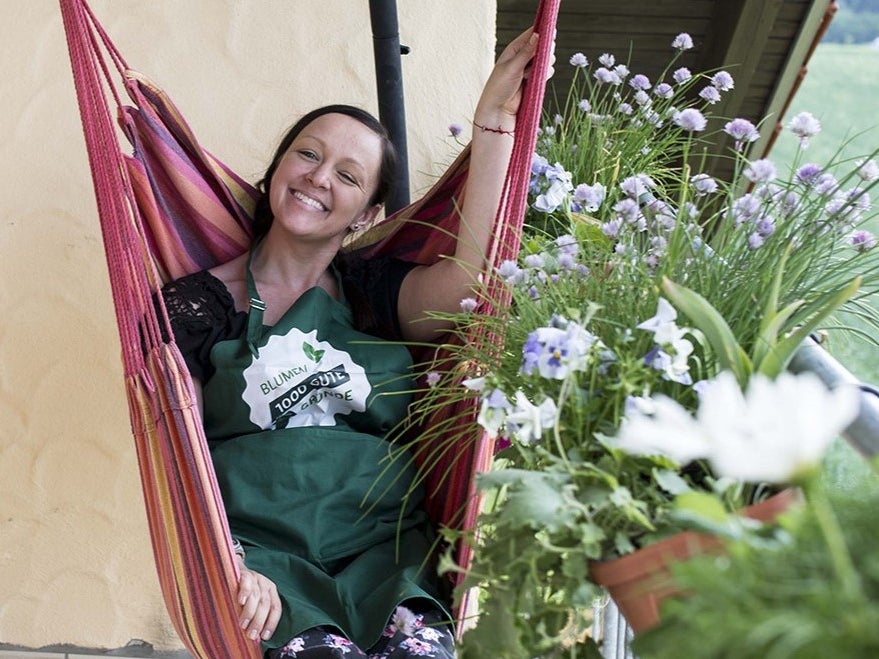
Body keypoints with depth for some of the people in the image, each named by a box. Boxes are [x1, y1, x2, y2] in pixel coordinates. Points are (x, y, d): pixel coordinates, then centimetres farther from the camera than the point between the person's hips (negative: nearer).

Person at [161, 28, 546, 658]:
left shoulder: (376, 293, 12)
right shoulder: (198, 301, 7)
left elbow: (474, 273, -9)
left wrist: (495, 117, -7)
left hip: (386, 547, 2)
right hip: (263, 552, -1)